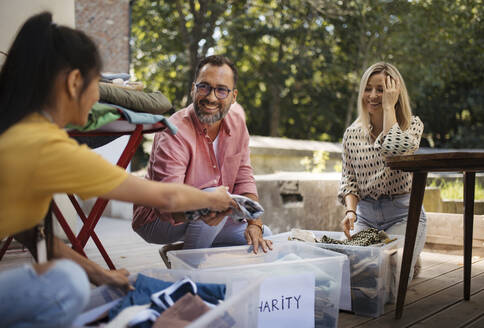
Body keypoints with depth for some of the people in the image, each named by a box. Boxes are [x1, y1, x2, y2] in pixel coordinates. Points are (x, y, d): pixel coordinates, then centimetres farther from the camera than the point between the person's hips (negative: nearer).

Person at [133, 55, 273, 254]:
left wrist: (254, 224, -15)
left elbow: (243, 178, -2)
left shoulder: (236, 116, -7)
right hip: (157, 221, -7)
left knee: (261, 236, 3)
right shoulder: (173, 134, -29)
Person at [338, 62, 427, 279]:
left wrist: (389, 107, -16)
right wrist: (350, 211, -13)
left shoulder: (412, 125, -3)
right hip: (365, 215, 4)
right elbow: (348, 180, 5)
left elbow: (395, 150, -27)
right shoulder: (352, 134, 5)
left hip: (402, 214, -3)